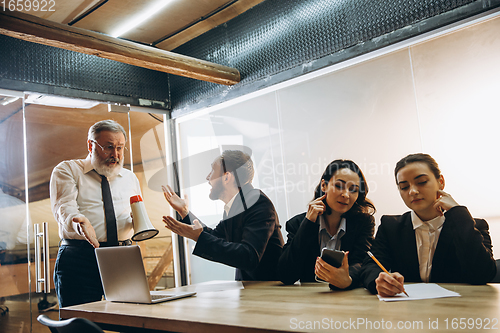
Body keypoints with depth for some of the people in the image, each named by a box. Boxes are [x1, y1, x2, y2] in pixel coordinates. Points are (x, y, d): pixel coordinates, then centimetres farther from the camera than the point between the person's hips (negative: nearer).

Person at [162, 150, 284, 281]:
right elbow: (214, 237, 20)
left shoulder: (259, 204, -20)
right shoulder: (233, 206, 7)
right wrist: (184, 211, 18)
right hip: (247, 285, 7)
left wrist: (199, 237, -31)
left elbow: (249, 258, -30)